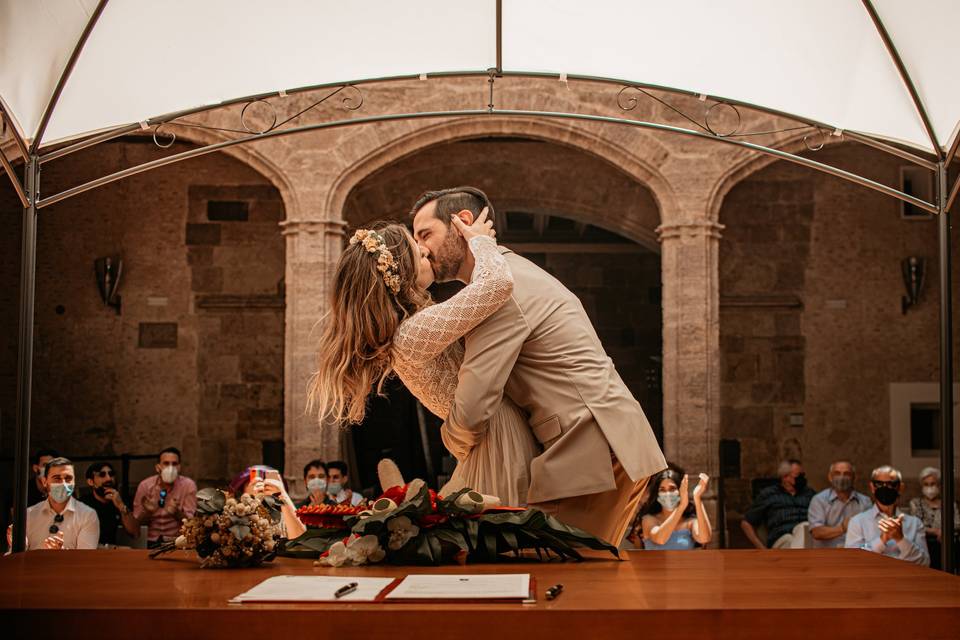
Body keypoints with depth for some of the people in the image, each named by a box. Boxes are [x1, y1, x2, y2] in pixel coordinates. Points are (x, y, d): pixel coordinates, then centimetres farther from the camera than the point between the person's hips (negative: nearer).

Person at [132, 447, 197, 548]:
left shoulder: (188, 485, -3)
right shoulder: (144, 485, 1)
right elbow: (137, 522, 4)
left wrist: (177, 512, -27)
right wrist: (147, 511, -17)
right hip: (152, 543, 2)